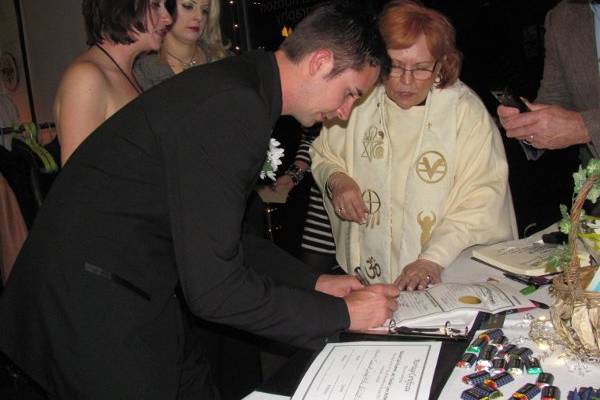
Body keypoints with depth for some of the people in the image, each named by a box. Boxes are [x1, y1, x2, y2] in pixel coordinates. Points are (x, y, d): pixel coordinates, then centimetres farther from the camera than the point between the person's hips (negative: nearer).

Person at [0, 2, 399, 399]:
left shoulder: (244, 83, 5)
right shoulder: (233, 108, -27)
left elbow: (224, 231, 14)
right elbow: (214, 288, -26)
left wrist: (311, 282, 9)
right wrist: (341, 313, -16)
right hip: (92, 307, -9)